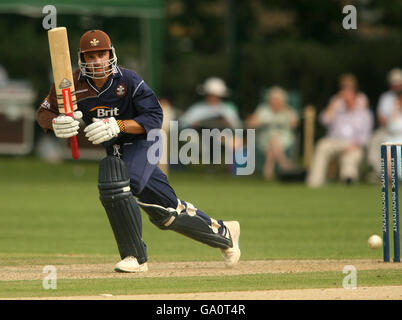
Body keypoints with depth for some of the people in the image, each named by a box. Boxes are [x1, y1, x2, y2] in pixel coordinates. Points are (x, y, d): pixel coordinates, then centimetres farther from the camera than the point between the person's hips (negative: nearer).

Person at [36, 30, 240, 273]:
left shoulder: (128, 81, -21)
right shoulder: (74, 85, -12)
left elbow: (154, 118, -23)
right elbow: (44, 113, -6)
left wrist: (117, 126, -36)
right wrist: (55, 124, -30)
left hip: (141, 142, -5)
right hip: (115, 151, 5)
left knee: (118, 186, -33)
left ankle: (135, 256, -22)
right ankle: (222, 232, 33)